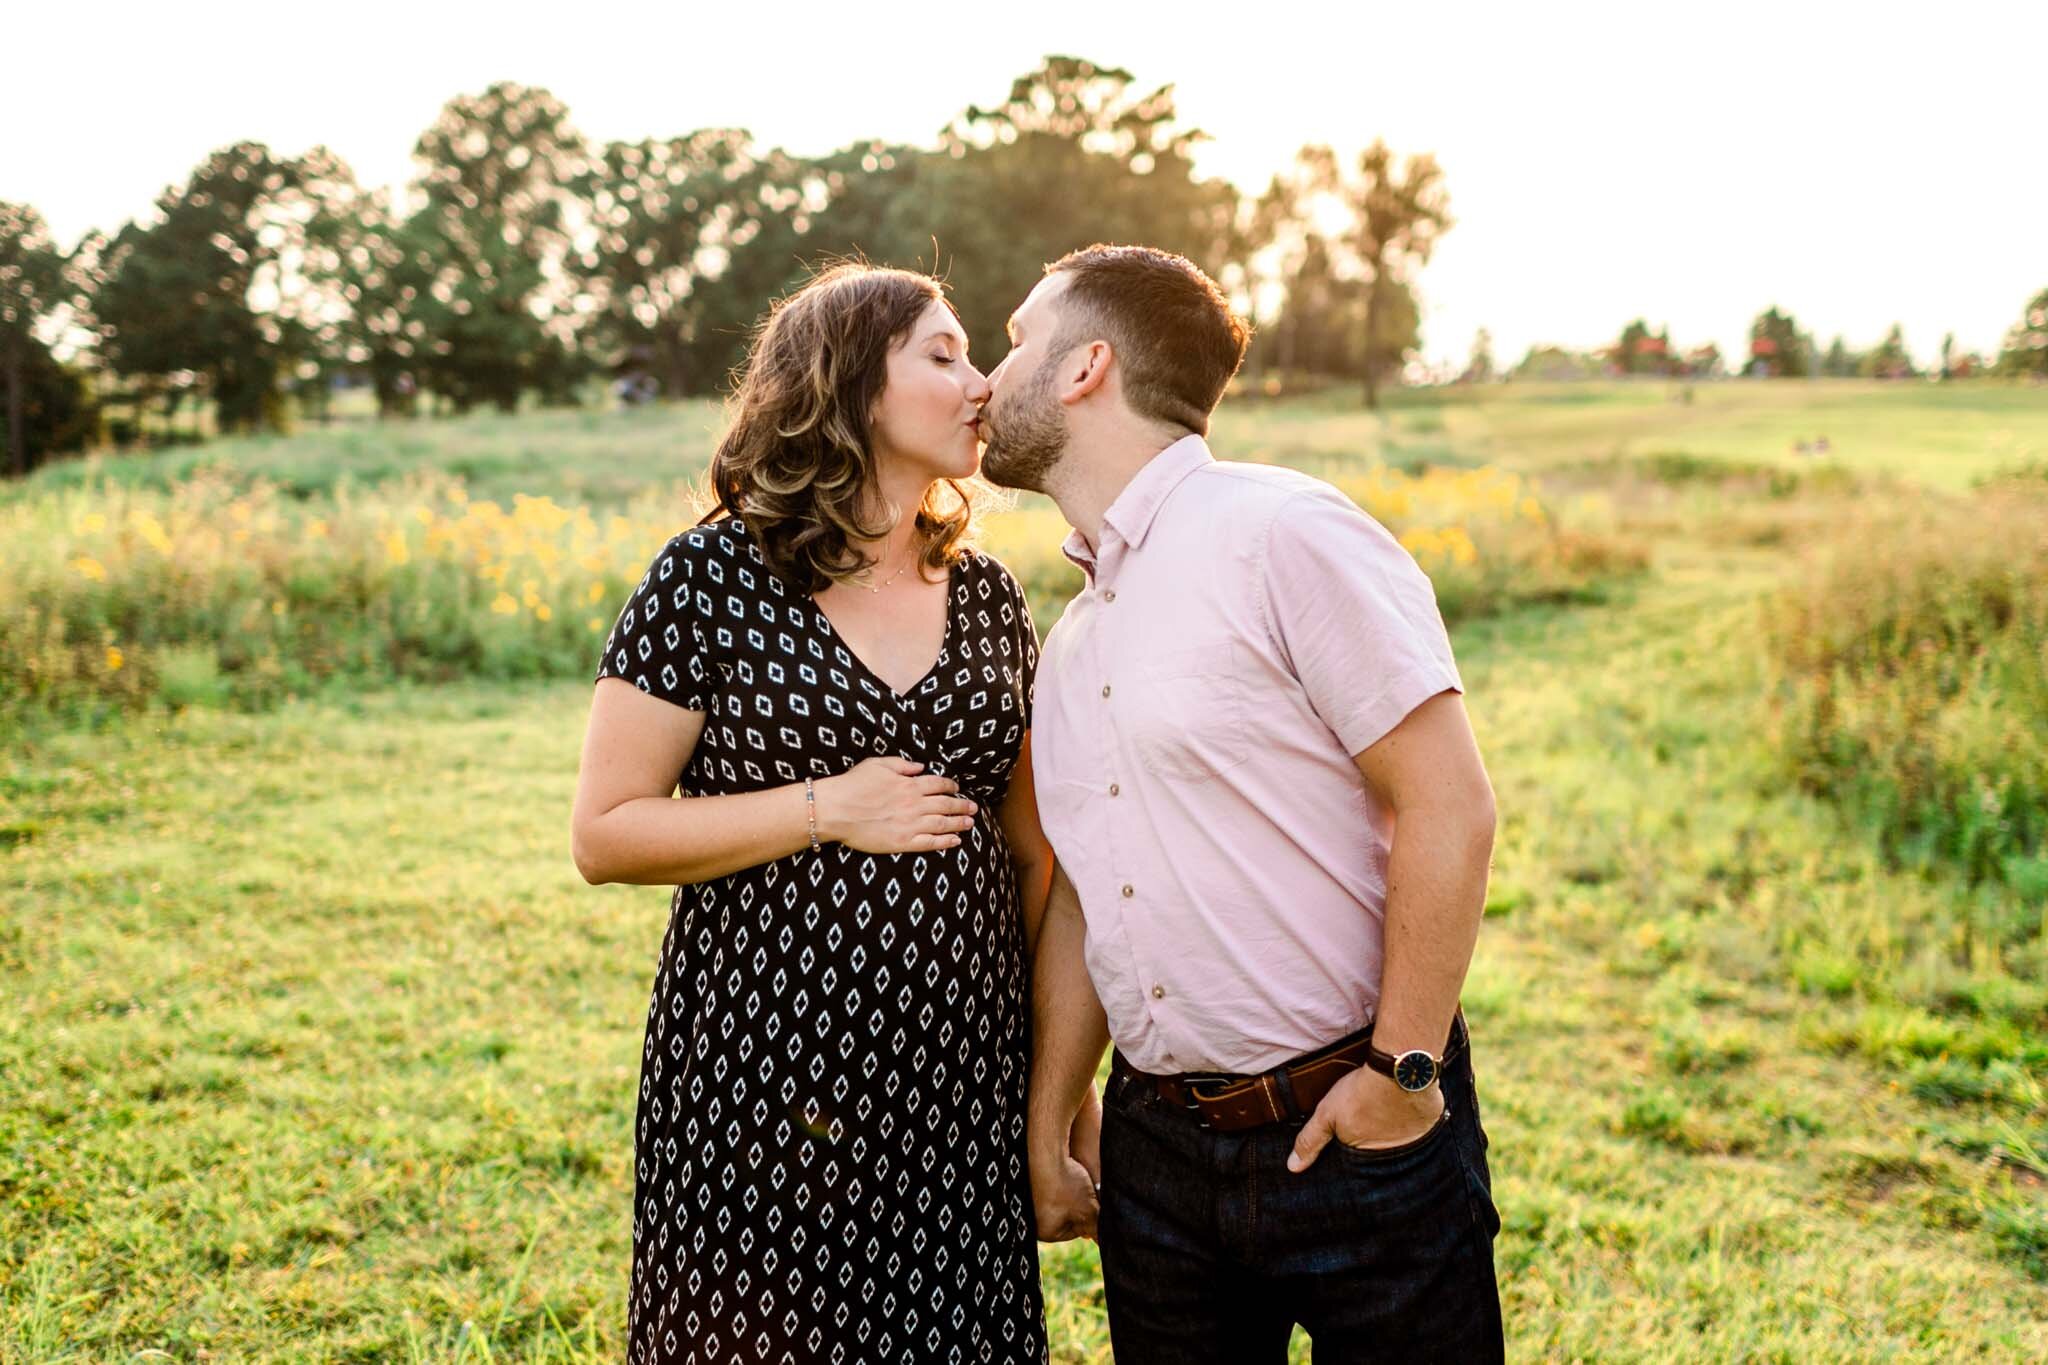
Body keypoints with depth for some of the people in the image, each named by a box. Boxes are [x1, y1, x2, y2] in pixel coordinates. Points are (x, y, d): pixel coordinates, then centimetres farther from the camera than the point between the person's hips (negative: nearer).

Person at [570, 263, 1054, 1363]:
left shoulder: (988, 599, 7)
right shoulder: (713, 579, -7)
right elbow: (604, 836, -8)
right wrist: (827, 809, -16)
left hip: (959, 1091, 4)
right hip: (763, 1083, -4)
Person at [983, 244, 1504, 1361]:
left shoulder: (1282, 531, -12)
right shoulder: (1069, 635, 10)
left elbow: (1450, 807, -15)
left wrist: (1403, 1075, -13)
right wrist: (1048, 1128, 15)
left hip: (1352, 1131, -6)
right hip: (1158, 1148, 7)